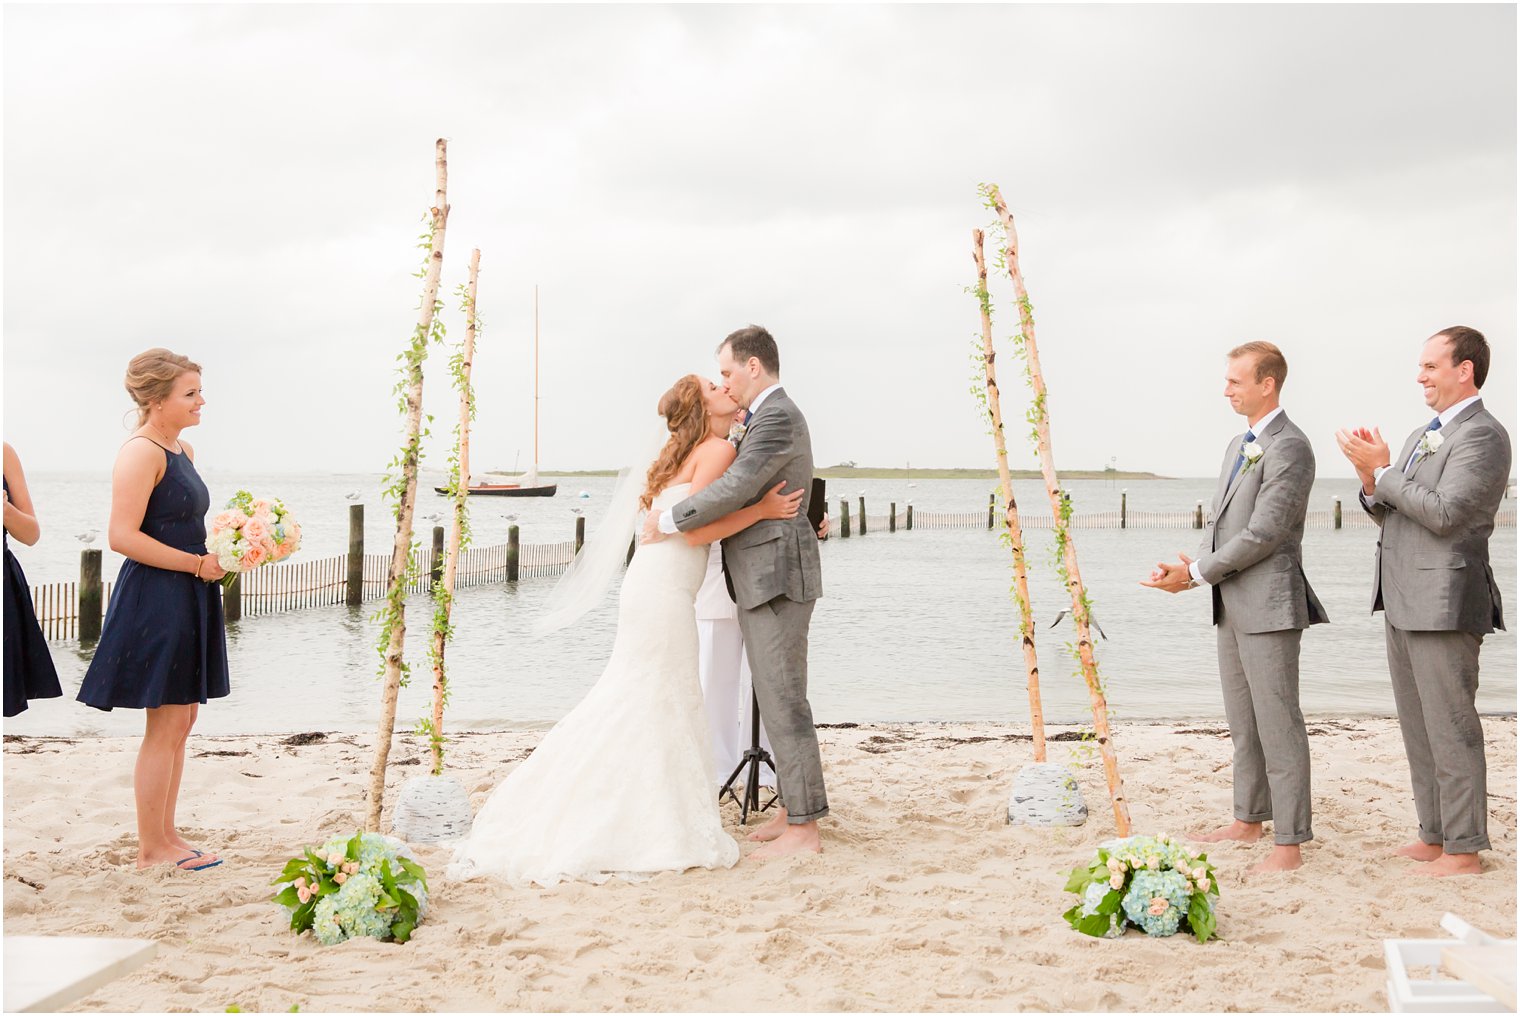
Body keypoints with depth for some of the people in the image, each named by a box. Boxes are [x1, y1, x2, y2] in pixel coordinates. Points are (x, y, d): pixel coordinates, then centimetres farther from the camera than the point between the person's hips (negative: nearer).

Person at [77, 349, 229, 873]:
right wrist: (199, 564, -18)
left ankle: (166, 834, 22)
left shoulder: (182, 450, 15)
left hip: (188, 600, 9)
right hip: (155, 598, -9)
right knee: (166, 724, -3)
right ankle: (151, 847, 8)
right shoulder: (141, 452, -15)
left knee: (181, 720, 13)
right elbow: (123, 536, -22)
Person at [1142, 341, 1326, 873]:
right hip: (1231, 606, 10)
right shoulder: (1237, 445, 17)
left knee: (1278, 723, -6)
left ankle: (1289, 843, -2)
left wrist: (1196, 572, -14)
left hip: (1268, 605, -10)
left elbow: (1263, 534, -19)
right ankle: (1250, 819, 29)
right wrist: (1191, 570, 0)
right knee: (1242, 722, 17)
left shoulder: (1290, 448, -14)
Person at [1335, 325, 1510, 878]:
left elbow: (1444, 512, -20)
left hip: (1444, 603, -10)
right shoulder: (1423, 435, 19)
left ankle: (1464, 850, 4)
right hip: (1404, 603, 10)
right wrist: (1372, 480, 0)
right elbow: (1392, 515, 19)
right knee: (1418, 728, 14)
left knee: (1451, 728, -4)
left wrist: (1383, 469, -15)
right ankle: (1435, 837, 24)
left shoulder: (1483, 436, -11)